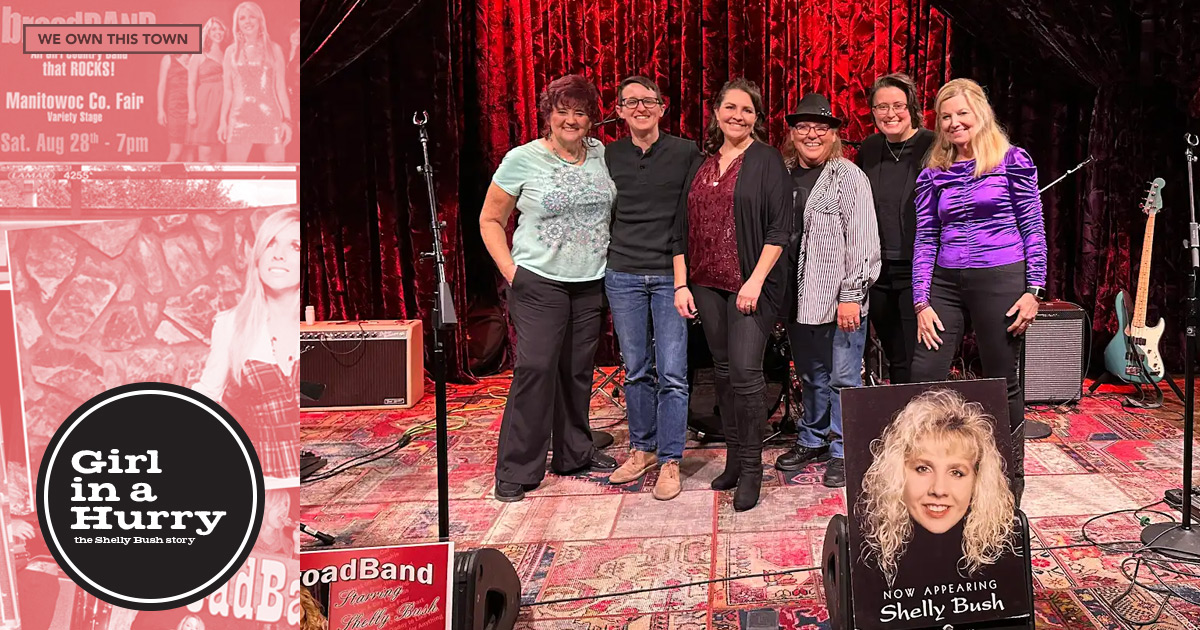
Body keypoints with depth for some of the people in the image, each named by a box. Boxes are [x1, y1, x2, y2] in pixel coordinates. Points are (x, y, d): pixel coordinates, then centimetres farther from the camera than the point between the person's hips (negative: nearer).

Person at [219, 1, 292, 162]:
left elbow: (280, 88, 7)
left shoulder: (274, 49, 9)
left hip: (270, 117, -1)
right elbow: (228, 89, 12)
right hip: (240, 118, 1)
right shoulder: (231, 51, 11)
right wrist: (223, 121, 6)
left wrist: (287, 120, 0)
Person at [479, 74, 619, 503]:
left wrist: (614, 258, 8)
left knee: (578, 370, 11)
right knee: (535, 368, -9)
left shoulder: (602, 155, 6)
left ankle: (574, 454, 27)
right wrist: (509, 269, -8)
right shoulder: (522, 160, -5)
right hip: (539, 282, -4)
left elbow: (617, 209, 20)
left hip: (591, 283, 4)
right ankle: (516, 471, 1)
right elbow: (490, 219, 1)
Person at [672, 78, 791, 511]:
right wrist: (681, 284, 6)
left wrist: (756, 280, -15)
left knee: (745, 371, -10)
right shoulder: (702, 163, 12)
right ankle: (734, 459, 22)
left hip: (751, 284, -5)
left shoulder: (766, 160, -2)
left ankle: (751, 469, 3)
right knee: (724, 371, 10)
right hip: (707, 284, 5)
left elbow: (780, 228, -8)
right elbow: (683, 228, 13)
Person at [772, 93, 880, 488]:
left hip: (839, 297, -5)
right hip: (799, 298, 6)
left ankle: (844, 452, 13)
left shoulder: (849, 177, -6)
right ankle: (813, 441, 33)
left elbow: (862, 240, -11)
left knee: (843, 378, 1)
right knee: (810, 375, 18)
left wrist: (851, 295, -15)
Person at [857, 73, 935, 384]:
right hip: (878, 274, 5)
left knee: (916, 367, -5)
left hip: (918, 273, -5)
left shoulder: (933, 148, -7)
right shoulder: (869, 149, 9)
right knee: (895, 362, 14)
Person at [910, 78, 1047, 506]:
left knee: (1002, 382, 4)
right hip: (946, 282, 3)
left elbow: (1033, 229, 0)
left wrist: (1033, 290, -7)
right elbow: (925, 239, 8)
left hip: (1000, 279, -3)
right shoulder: (934, 173, 10)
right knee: (924, 378, -5)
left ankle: (1011, 482, 19)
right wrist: (921, 302, 1)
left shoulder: (1012, 162, 1)